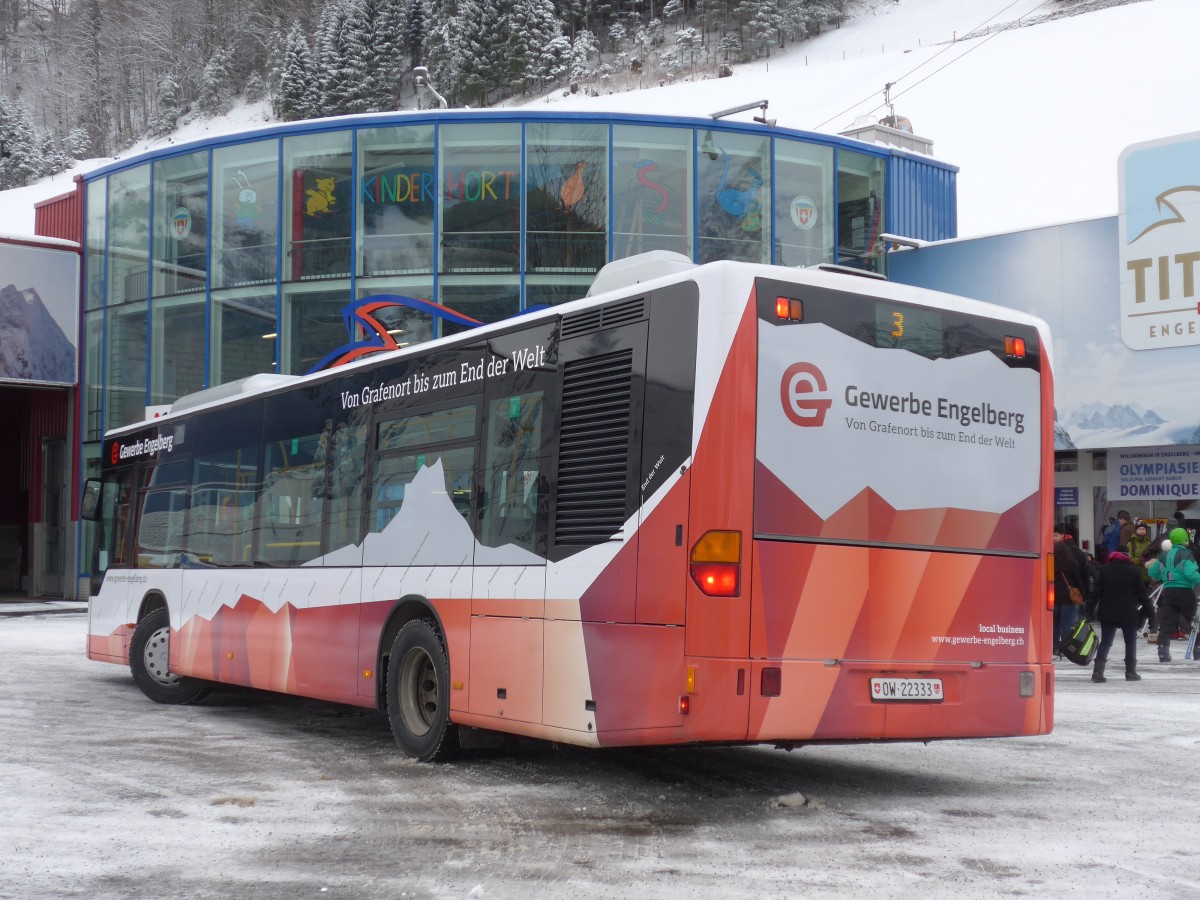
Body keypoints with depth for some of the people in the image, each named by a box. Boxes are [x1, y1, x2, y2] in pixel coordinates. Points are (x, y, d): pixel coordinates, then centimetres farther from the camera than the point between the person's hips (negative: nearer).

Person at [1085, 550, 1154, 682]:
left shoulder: (1105, 570, 2)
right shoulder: (1134, 571, -1)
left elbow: (1097, 591, -1)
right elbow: (1141, 593, 1)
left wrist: (1090, 609, 3)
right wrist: (1149, 610, 9)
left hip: (1107, 613, 1)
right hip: (1129, 614, -1)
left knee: (1105, 642, 3)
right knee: (1130, 642, 12)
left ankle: (1098, 672, -9)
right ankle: (1131, 672, 14)